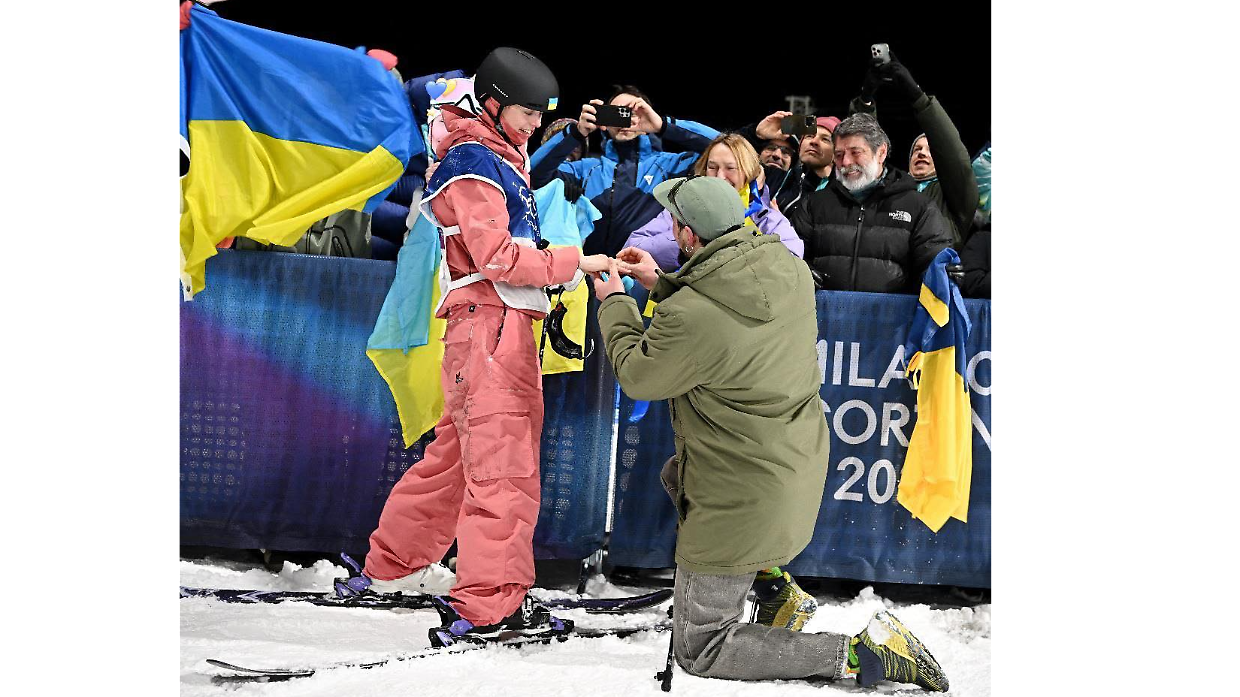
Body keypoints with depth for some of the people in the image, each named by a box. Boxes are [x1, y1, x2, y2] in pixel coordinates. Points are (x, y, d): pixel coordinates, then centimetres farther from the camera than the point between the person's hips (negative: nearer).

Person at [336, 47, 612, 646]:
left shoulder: (503, 158, 20)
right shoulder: (474, 162, -11)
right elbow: (498, 257, -18)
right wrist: (575, 262, -15)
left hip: (505, 324, 10)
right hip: (489, 322, -10)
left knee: (459, 452, 18)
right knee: (503, 466, -13)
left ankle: (393, 566, 28)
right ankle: (489, 606, -16)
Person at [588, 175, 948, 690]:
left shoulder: (689, 317, -30)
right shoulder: (789, 270, -8)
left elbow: (636, 375, -9)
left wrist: (614, 303, 7)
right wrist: (660, 283, 19)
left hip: (743, 499, -8)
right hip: (799, 469, 9)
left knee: (699, 649, 5)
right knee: (676, 474, 36)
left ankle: (858, 654, -8)